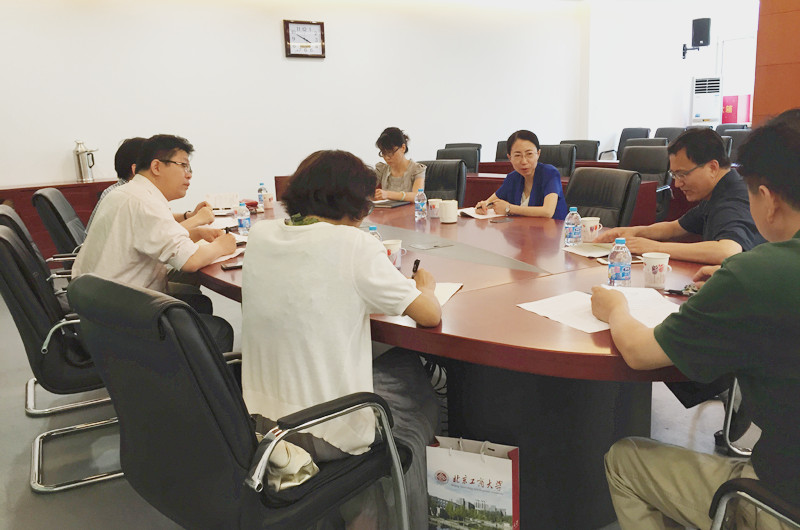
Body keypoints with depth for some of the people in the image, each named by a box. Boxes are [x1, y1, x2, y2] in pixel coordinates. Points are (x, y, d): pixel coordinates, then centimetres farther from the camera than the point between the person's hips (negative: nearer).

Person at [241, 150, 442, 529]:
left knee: (397, 366, 29)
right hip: (325, 433, -6)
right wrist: (425, 287, 7)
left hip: (258, 417, 6)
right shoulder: (352, 244, -19)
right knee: (421, 396, 24)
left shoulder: (259, 236, -1)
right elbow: (429, 315, -13)